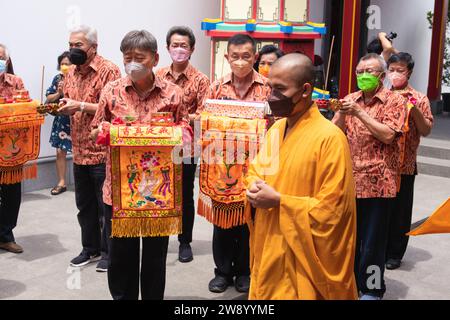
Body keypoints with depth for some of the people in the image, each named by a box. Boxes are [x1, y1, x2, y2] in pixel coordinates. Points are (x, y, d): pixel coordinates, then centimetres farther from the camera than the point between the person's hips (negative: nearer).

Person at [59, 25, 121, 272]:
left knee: (106, 205, 4)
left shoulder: (109, 71, -11)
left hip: (103, 151, -7)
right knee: (85, 204, 16)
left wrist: (81, 106, -21)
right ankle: (90, 248, 31)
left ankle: (108, 251, 18)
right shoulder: (72, 73, 13)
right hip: (80, 152, 8)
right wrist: (61, 108, -2)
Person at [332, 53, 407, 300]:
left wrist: (359, 113, -18)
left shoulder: (394, 101, -3)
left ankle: (371, 289, 19)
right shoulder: (350, 100, 11)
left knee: (373, 240, 4)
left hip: (377, 183, -4)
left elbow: (388, 135, -16)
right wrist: (342, 113, -13)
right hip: (349, 180, 5)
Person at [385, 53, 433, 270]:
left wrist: (414, 109, -15)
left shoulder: (419, 98, 1)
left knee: (400, 210, 7)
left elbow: (426, 131, -2)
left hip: (404, 164, -2)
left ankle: (394, 253, 20)